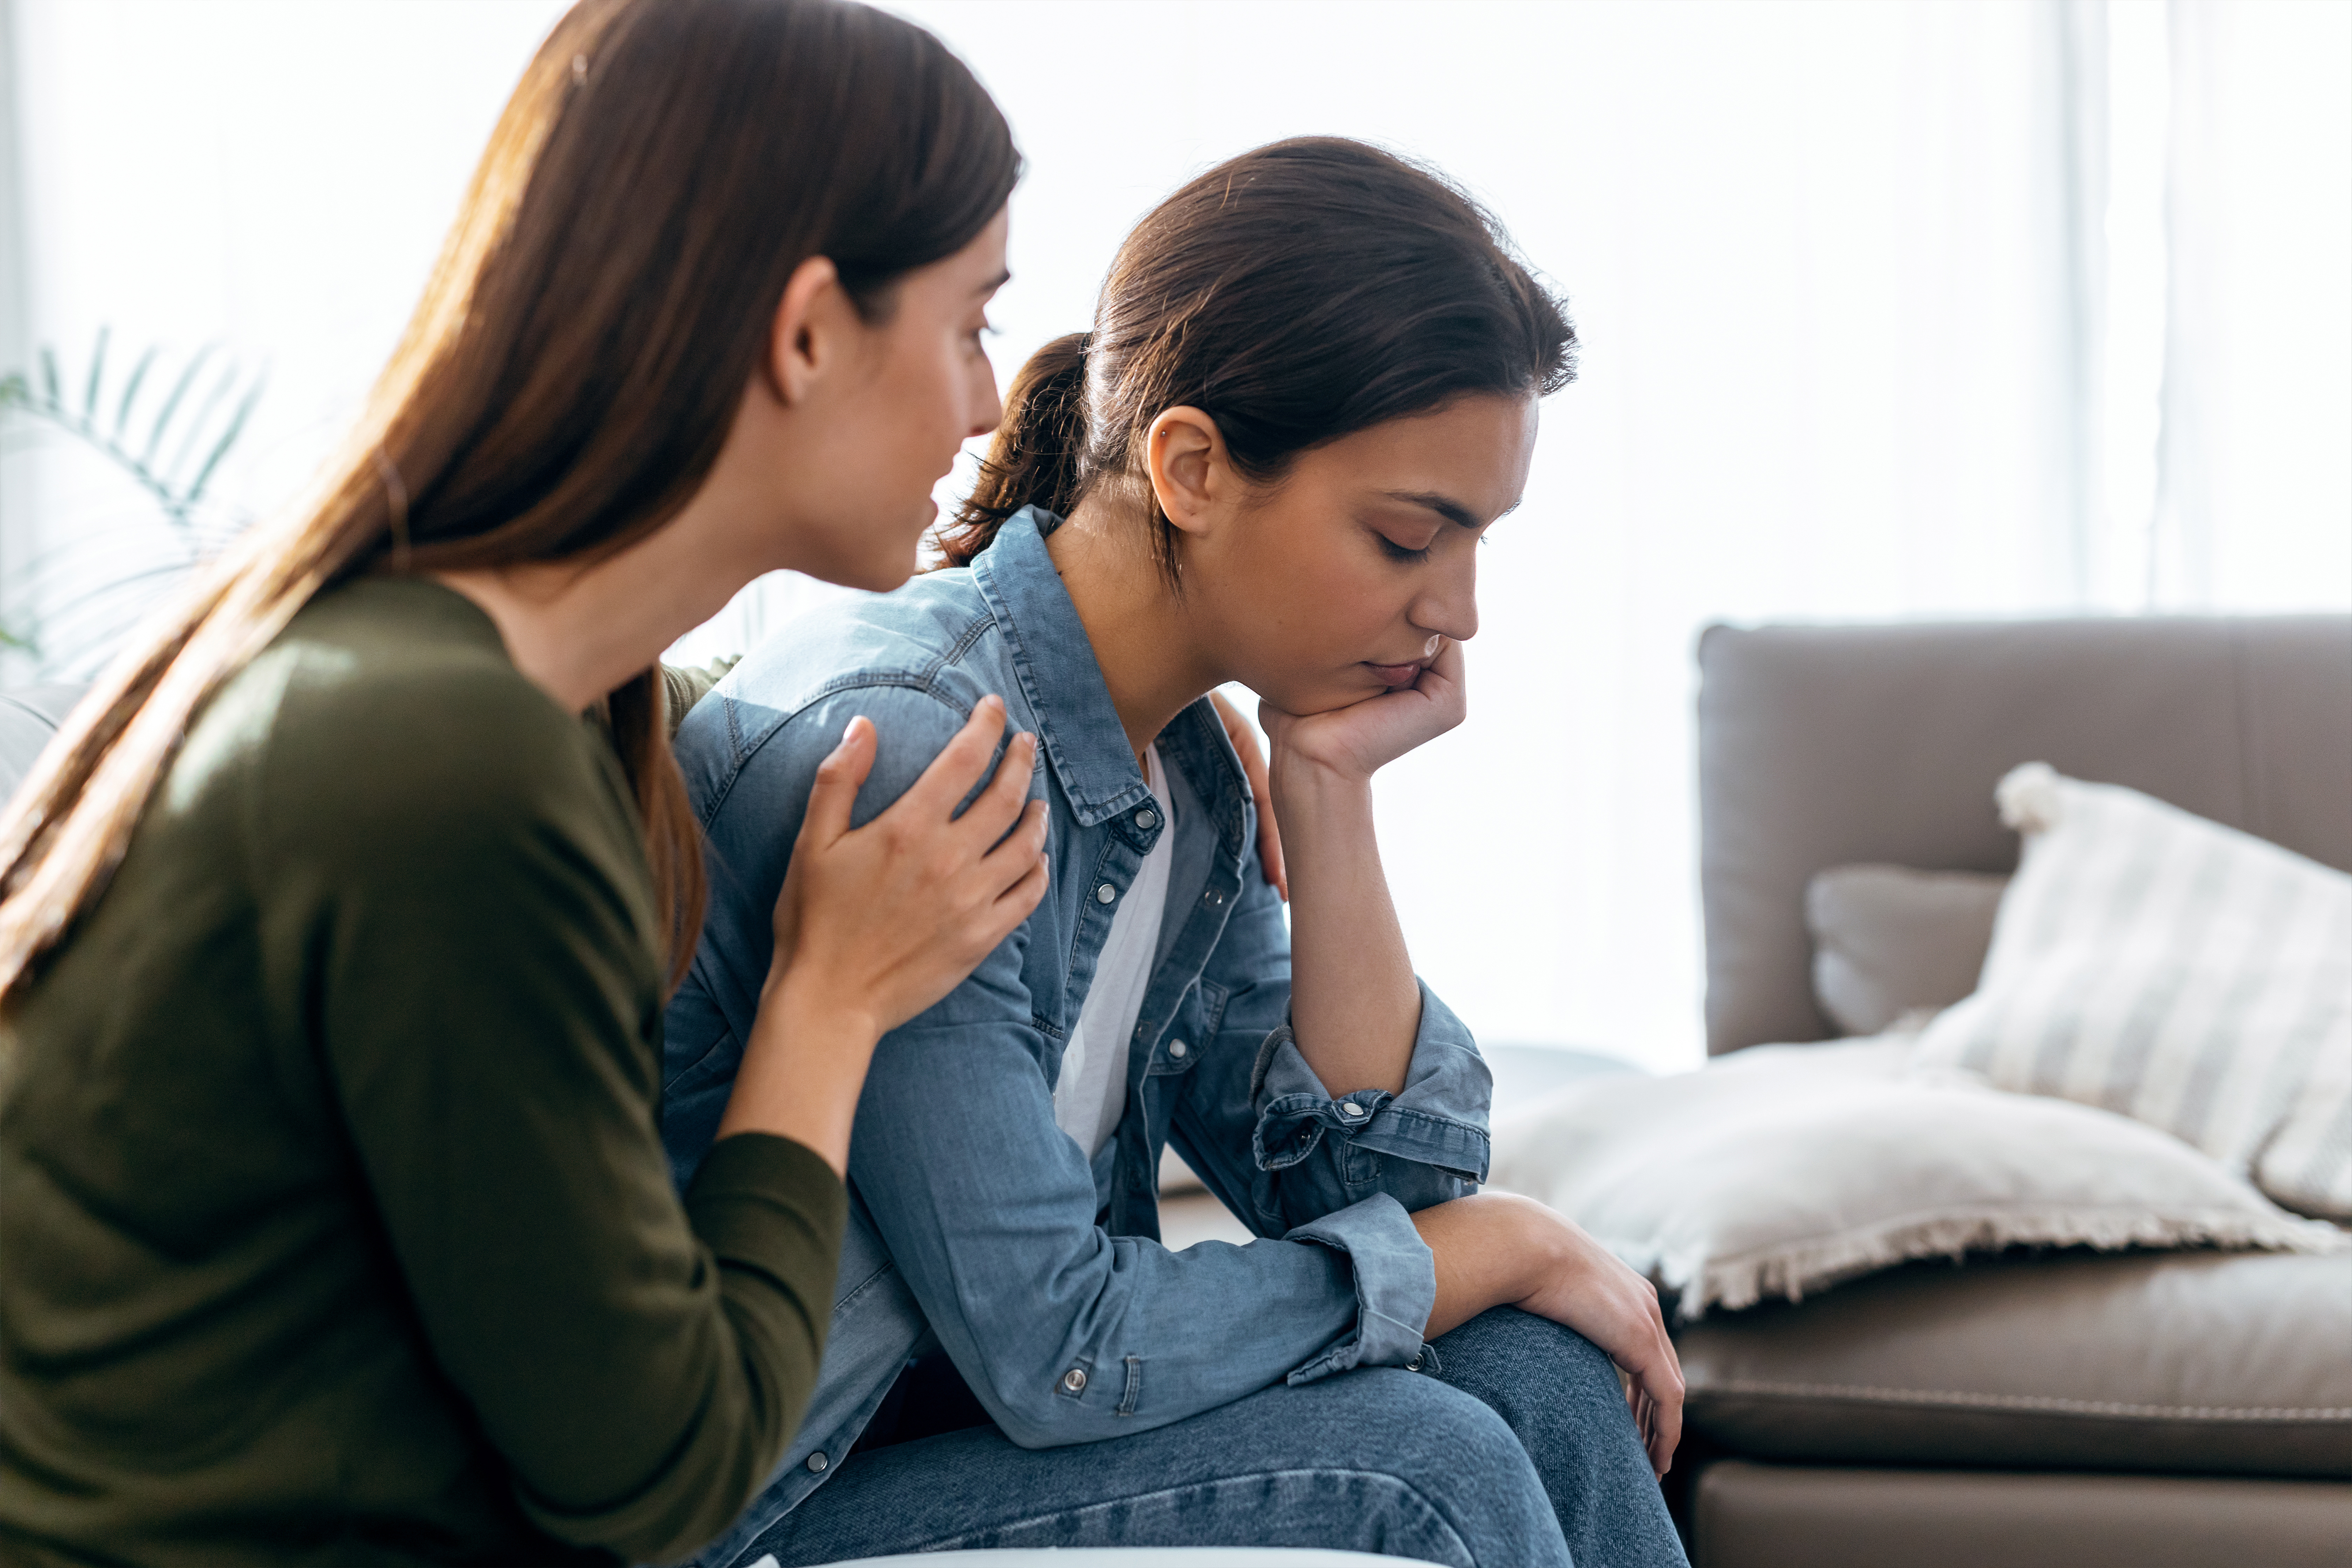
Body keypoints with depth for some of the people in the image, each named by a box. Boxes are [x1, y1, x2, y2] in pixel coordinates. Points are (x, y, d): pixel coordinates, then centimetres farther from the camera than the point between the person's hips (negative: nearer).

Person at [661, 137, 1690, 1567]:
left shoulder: (1180, 751, 1)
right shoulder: (901, 743, -25)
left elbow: (1357, 1187, 1)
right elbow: (1051, 1346, -25)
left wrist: (1331, 792, -10)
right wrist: (1505, 1244, -13)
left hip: (973, 1402, 8)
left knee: (1533, 1373, -7)